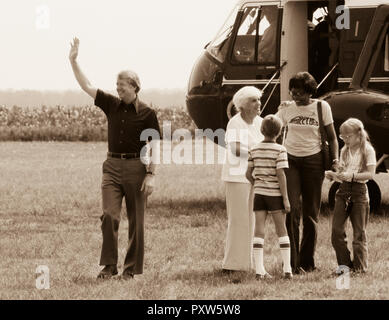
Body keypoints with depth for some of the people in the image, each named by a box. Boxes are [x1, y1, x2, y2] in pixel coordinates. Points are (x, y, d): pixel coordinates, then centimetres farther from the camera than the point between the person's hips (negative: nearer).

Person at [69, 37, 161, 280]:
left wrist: (151, 175, -12)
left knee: (136, 220, 3)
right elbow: (87, 86, 9)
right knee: (109, 215, -8)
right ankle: (109, 265, -3)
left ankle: (132, 267, 10)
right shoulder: (112, 105, 8)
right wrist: (74, 61, 3)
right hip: (113, 165, 3)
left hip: (136, 166, -3)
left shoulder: (147, 113, -4)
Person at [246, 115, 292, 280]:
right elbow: (280, 175, -14)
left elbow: (248, 174, 4)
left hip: (259, 193, 3)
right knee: (282, 230, 6)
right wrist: (286, 198, -10)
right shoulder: (280, 150, -9)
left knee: (259, 230, 1)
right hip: (275, 194, -3)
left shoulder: (254, 150, 3)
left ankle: (259, 270, -5)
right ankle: (287, 269, 5)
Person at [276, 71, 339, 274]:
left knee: (311, 213, 4)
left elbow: (331, 137, 7)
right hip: (290, 159, 0)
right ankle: (293, 262, -13)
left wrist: (335, 160, -5)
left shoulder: (321, 107, 1)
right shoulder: (286, 109, 4)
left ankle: (307, 262, 14)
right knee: (292, 208, -13)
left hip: (313, 160, 0)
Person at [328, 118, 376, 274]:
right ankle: (344, 264, 6)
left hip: (359, 191, -6)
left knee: (359, 232, 0)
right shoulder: (344, 151, 14)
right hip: (343, 190, 6)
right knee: (337, 230, -3)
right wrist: (334, 175, -4)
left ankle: (360, 267, 6)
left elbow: (370, 174, -12)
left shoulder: (367, 150, -5)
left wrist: (352, 176, -24)